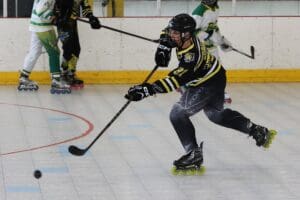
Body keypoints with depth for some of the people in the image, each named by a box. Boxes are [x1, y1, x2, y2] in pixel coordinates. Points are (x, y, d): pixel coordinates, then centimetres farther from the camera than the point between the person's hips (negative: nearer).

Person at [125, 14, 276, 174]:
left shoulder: (192, 56, -39)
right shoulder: (184, 38, -15)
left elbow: (176, 81, -45)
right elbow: (168, 35, 9)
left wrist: (149, 89, -52)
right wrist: (164, 46, -10)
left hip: (210, 83, -10)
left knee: (178, 114, -16)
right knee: (216, 114, 29)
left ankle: (194, 155, -9)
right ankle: (258, 132, 39)